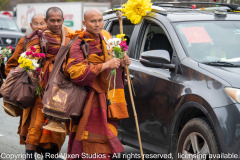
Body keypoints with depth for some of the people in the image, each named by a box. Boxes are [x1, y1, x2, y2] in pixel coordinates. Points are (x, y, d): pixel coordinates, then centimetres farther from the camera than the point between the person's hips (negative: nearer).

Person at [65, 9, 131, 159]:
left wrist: (122, 64, 2)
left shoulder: (106, 37, 12)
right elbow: (76, 73, -23)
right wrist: (105, 65, -24)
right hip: (91, 101, -7)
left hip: (108, 98, 7)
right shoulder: (79, 45, -11)